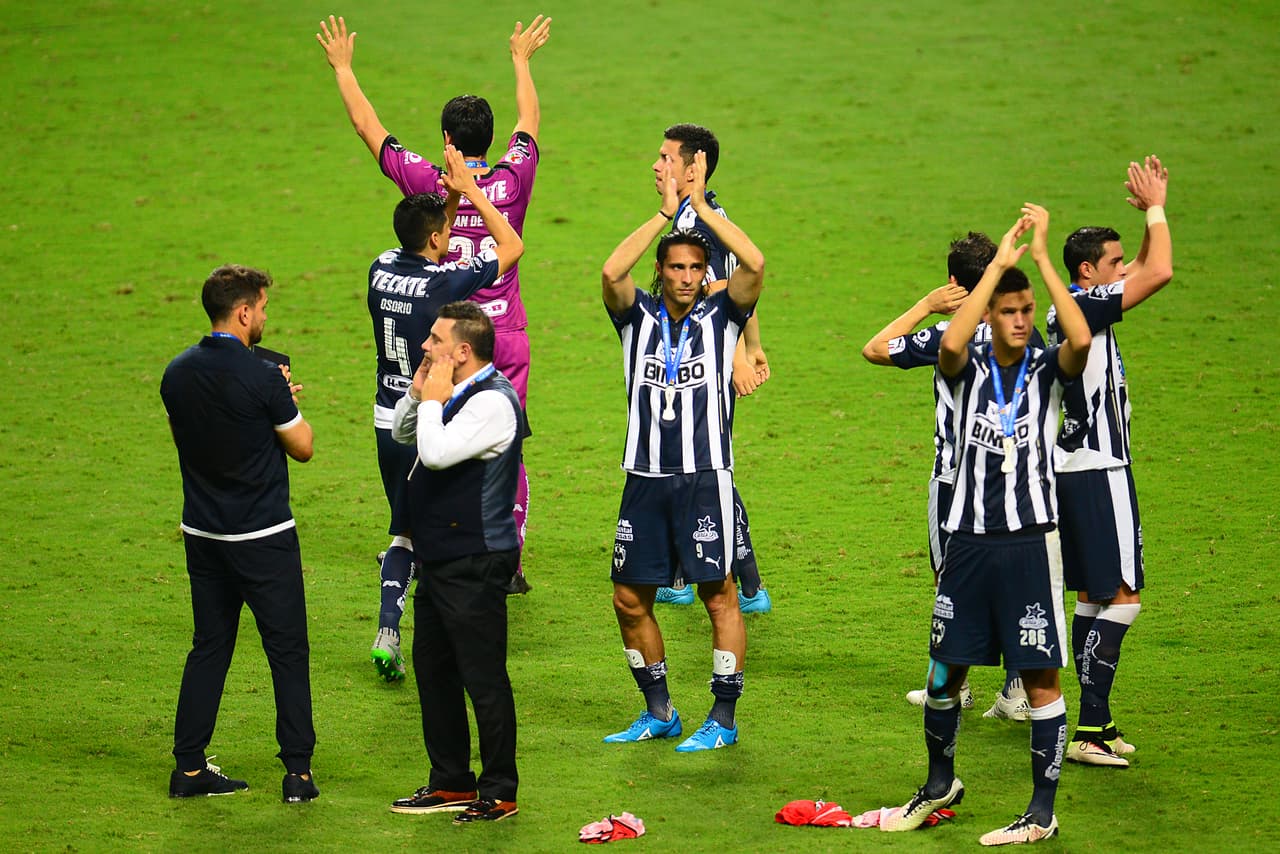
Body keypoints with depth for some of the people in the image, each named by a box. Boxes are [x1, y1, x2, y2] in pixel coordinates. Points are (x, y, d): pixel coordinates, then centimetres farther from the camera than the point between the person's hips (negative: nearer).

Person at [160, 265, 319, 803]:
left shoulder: (178, 374, 2)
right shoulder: (261, 377, -17)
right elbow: (302, 447, -8)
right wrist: (286, 402, 10)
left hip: (203, 535, 6)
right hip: (264, 537, -6)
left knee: (209, 647, 14)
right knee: (287, 652, 3)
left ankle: (189, 768, 13)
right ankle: (297, 772, 3)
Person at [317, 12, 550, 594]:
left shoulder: (429, 184, -10)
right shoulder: (513, 181, -4)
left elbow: (367, 126, 1)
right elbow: (529, 122, 17)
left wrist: (342, 66, 15)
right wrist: (521, 59, 33)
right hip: (506, 338, 2)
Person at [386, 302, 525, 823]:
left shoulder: (492, 402, -19)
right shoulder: (458, 393, 11)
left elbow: (436, 453, -29)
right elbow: (402, 435, 23)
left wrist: (433, 398, -15)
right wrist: (418, 392, 5)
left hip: (475, 565, -11)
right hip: (441, 559, 11)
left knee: (483, 677, -4)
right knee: (432, 668, 17)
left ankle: (499, 795, 4)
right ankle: (451, 783, 27)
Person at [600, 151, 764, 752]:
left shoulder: (720, 316, 2)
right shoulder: (638, 316, 6)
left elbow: (755, 265, -14)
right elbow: (611, 272, -13)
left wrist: (701, 204, -9)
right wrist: (665, 211, -11)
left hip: (704, 475, -3)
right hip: (645, 477, 3)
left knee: (718, 594, -3)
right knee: (630, 598, 6)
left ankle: (723, 719, 5)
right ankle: (658, 713, 20)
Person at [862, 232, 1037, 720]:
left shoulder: (947, 337, -12)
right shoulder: (1026, 335, 1)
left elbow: (874, 350, -1)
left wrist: (926, 306, 2)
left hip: (956, 477, -4)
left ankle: (952, 688, 16)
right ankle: (1018, 692, 3)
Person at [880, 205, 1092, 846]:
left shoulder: (1047, 369, -1)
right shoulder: (967, 369, 1)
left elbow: (1081, 340, -24)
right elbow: (951, 344, -24)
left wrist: (1042, 258, -21)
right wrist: (999, 263, -23)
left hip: (1030, 540, -2)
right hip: (969, 540, 2)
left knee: (1041, 675, -2)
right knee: (945, 669, 11)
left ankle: (1042, 812, 5)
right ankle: (941, 783, 33)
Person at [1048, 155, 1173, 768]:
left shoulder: (1074, 310, 13)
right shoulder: (1084, 309, -15)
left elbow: (1146, 273, 27)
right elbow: (1161, 272, -24)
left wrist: (1153, 208, 16)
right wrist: (1154, 209, -9)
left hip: (1076, 467, 10)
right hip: (1097, 470, -10)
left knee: (1093, 594, 13)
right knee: (1121, 595, -10)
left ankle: (1094, 722, 17)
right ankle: (1090, 728, -13)